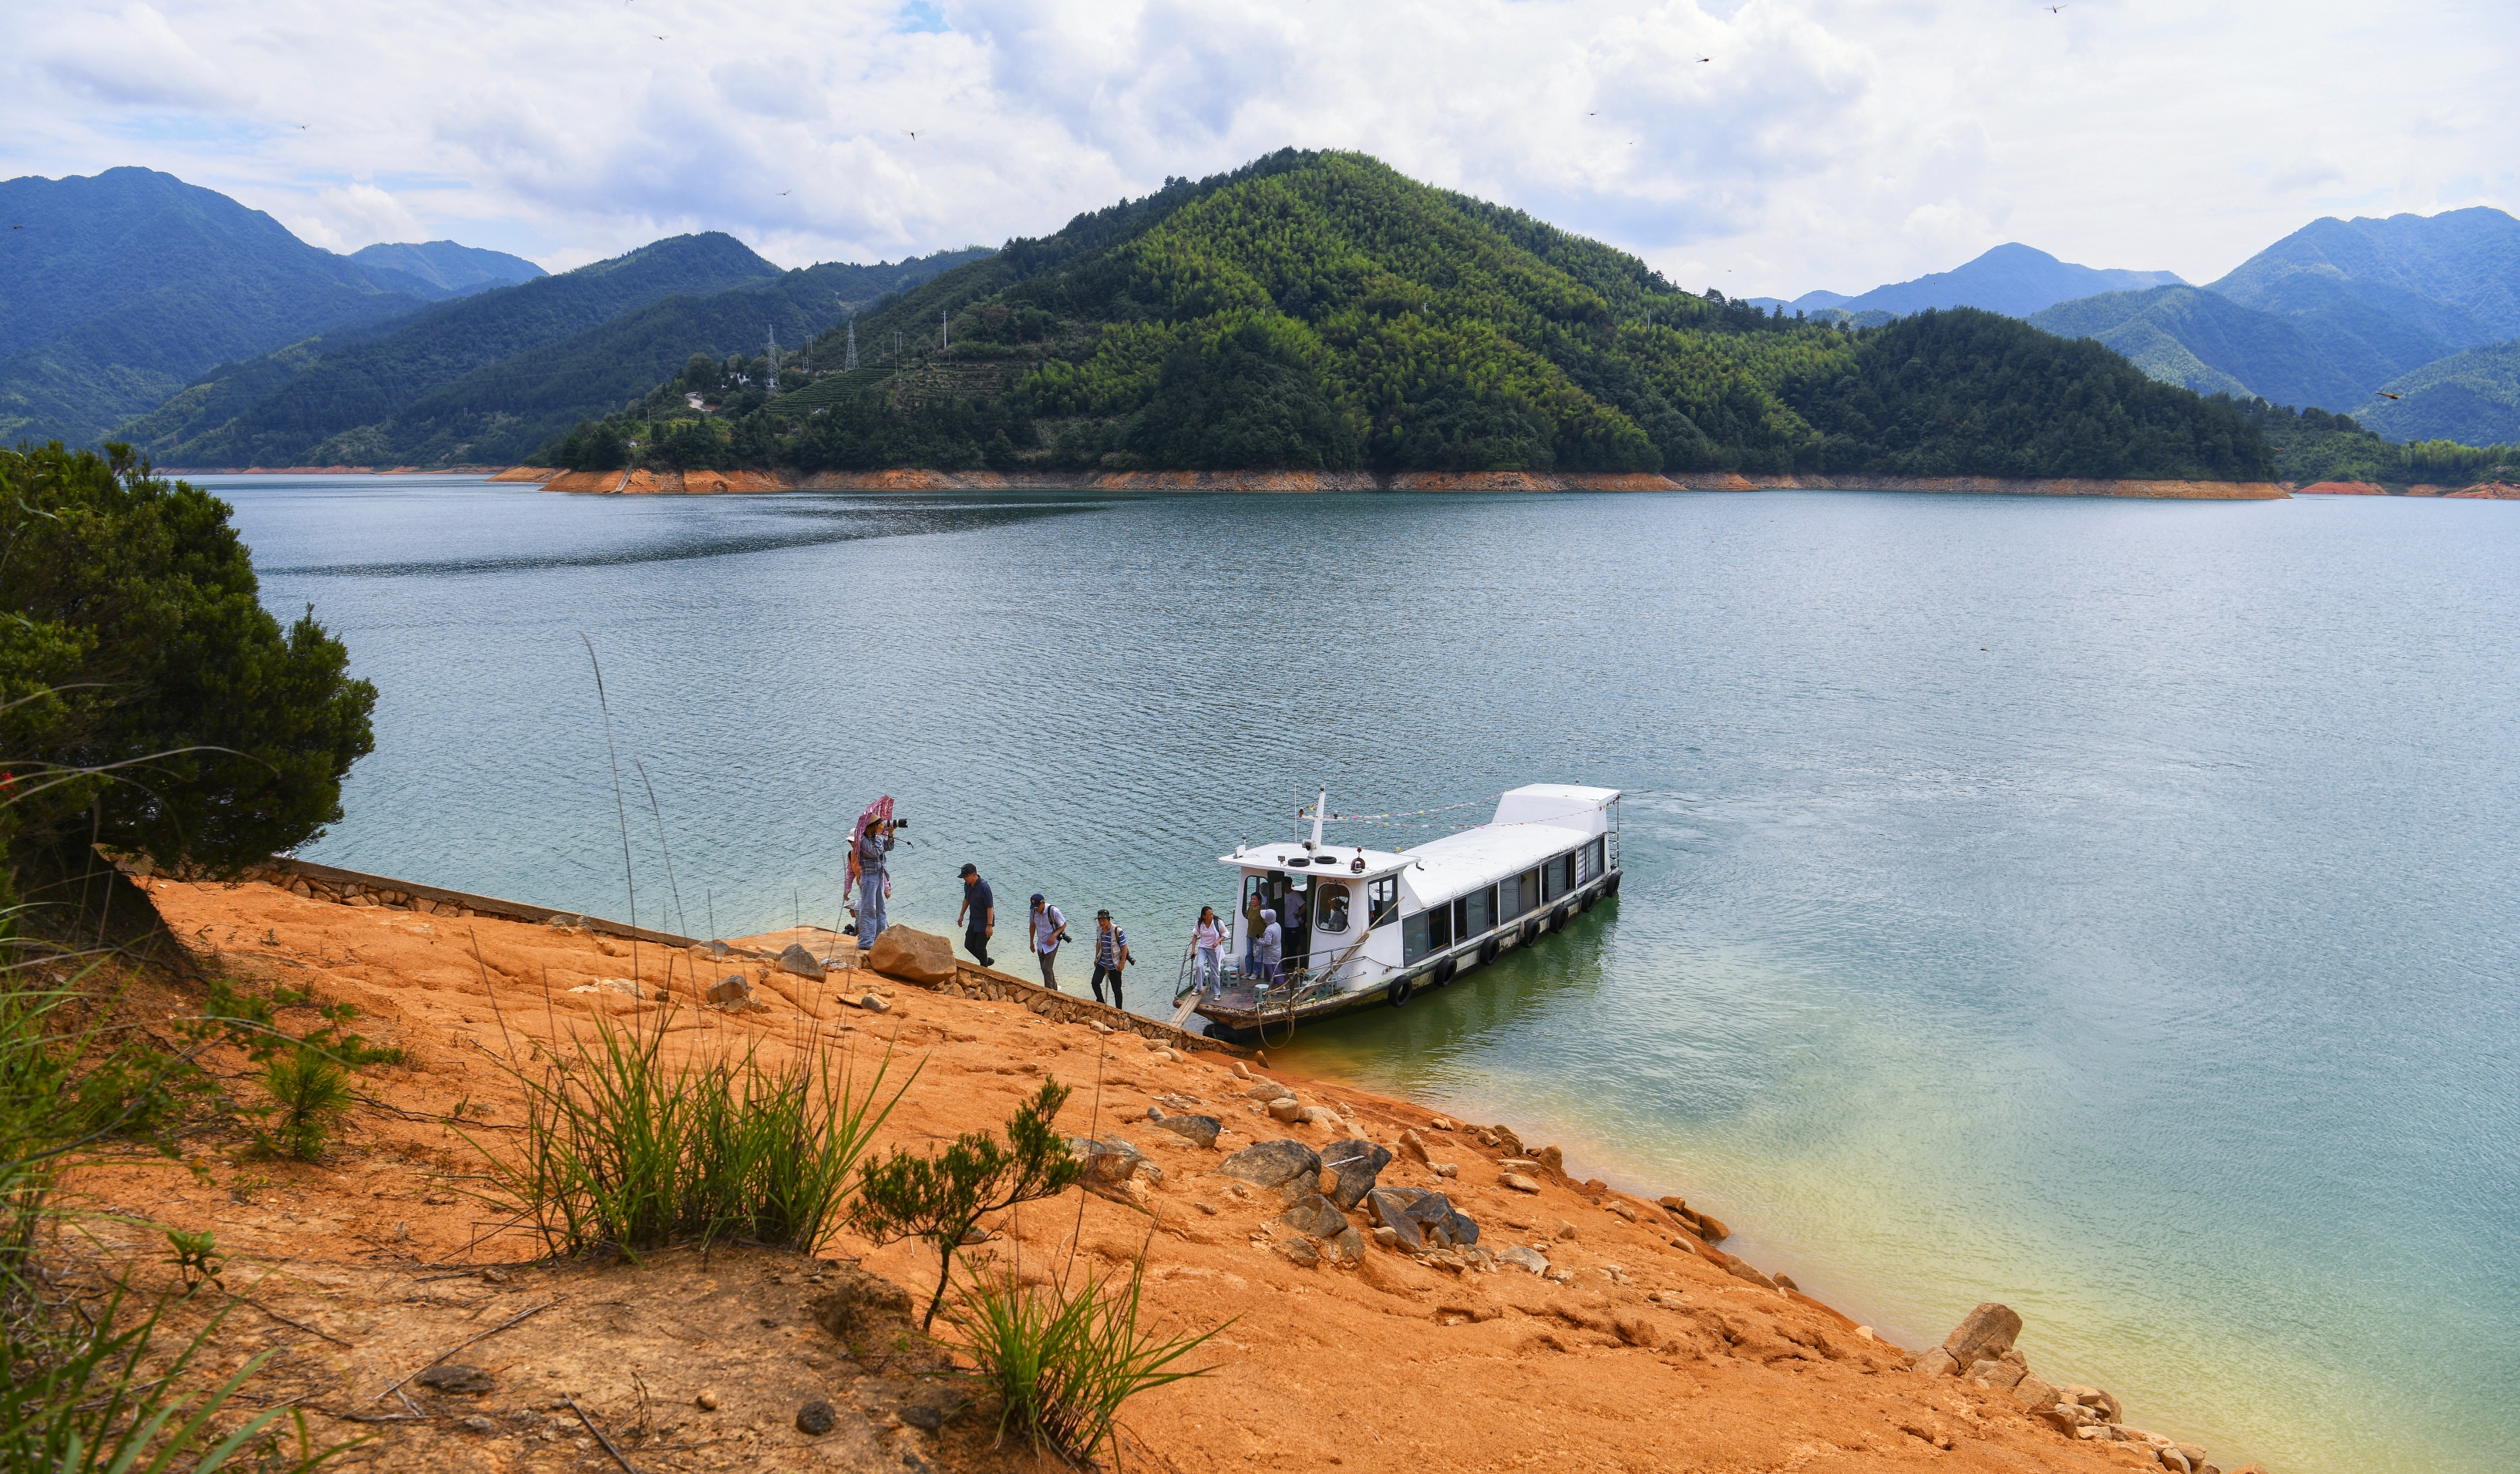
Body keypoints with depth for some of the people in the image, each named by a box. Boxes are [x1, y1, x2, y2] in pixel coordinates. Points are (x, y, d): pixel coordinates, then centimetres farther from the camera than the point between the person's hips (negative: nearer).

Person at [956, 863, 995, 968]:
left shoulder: (983, 887, -28)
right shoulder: (968, 885, -3)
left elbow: (990, 907, -26)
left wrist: (989, 926, -27)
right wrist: (961, 915, 21)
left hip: (984, 922, -8)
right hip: (973, 920, 8)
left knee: (980, 947, -4)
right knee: (969, 945, 11)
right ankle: (987, 961, 31)